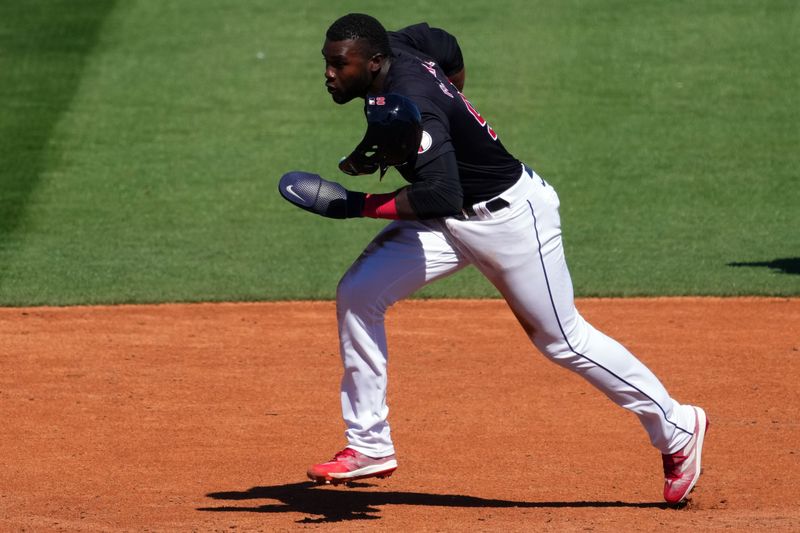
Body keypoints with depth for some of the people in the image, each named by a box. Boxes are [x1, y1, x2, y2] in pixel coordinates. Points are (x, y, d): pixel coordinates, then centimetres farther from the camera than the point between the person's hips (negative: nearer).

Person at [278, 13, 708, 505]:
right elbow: (445, 46, 18)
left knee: (563, 339, 2)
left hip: (510, 216, -9)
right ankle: (370, 447, 3)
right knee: (357, 294, -5)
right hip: (450, 222, 9)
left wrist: (361, 205, -34)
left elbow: (442, 196, -42)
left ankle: (677, 430, 20)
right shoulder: (396, 51, -6)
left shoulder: (412, 102, -31)